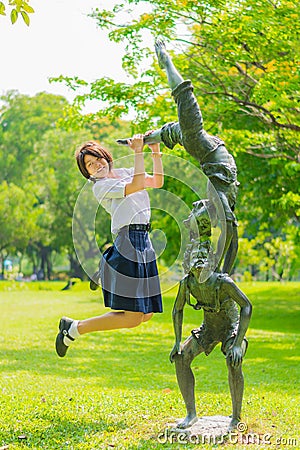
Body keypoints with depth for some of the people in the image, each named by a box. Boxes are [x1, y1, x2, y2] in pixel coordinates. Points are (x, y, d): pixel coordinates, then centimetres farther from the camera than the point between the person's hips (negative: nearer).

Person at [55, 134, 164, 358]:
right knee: (133, 318, -13)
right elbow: (137, 185, -18)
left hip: (144, 243, 8)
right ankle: (75, 328, 2)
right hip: (128, 241, -8)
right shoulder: (101, 186, -5)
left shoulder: (124, 173, 19)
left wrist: (156, 153, 7)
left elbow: (157, 182, 17)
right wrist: (138, 151, -12)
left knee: (146, 314, 9)